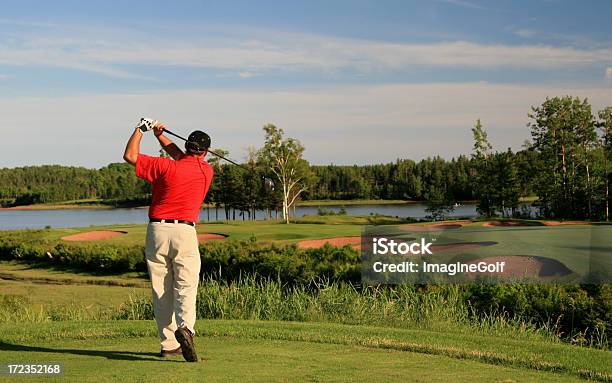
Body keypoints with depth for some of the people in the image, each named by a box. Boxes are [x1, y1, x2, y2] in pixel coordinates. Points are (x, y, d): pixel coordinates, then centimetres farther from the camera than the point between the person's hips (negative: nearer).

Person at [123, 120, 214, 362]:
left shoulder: (165, 167, -4)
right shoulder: (206, 171, 7)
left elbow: (130, 156, -4)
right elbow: (181, 158, 24)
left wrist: (140, 129, 9)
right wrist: (159, 135, 28)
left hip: (156, 231, 0)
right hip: (184, 232, 0)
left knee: (161, 290, 6)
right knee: (186, 286, -5)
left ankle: (169, 344, 7)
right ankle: (185, 327, -33)